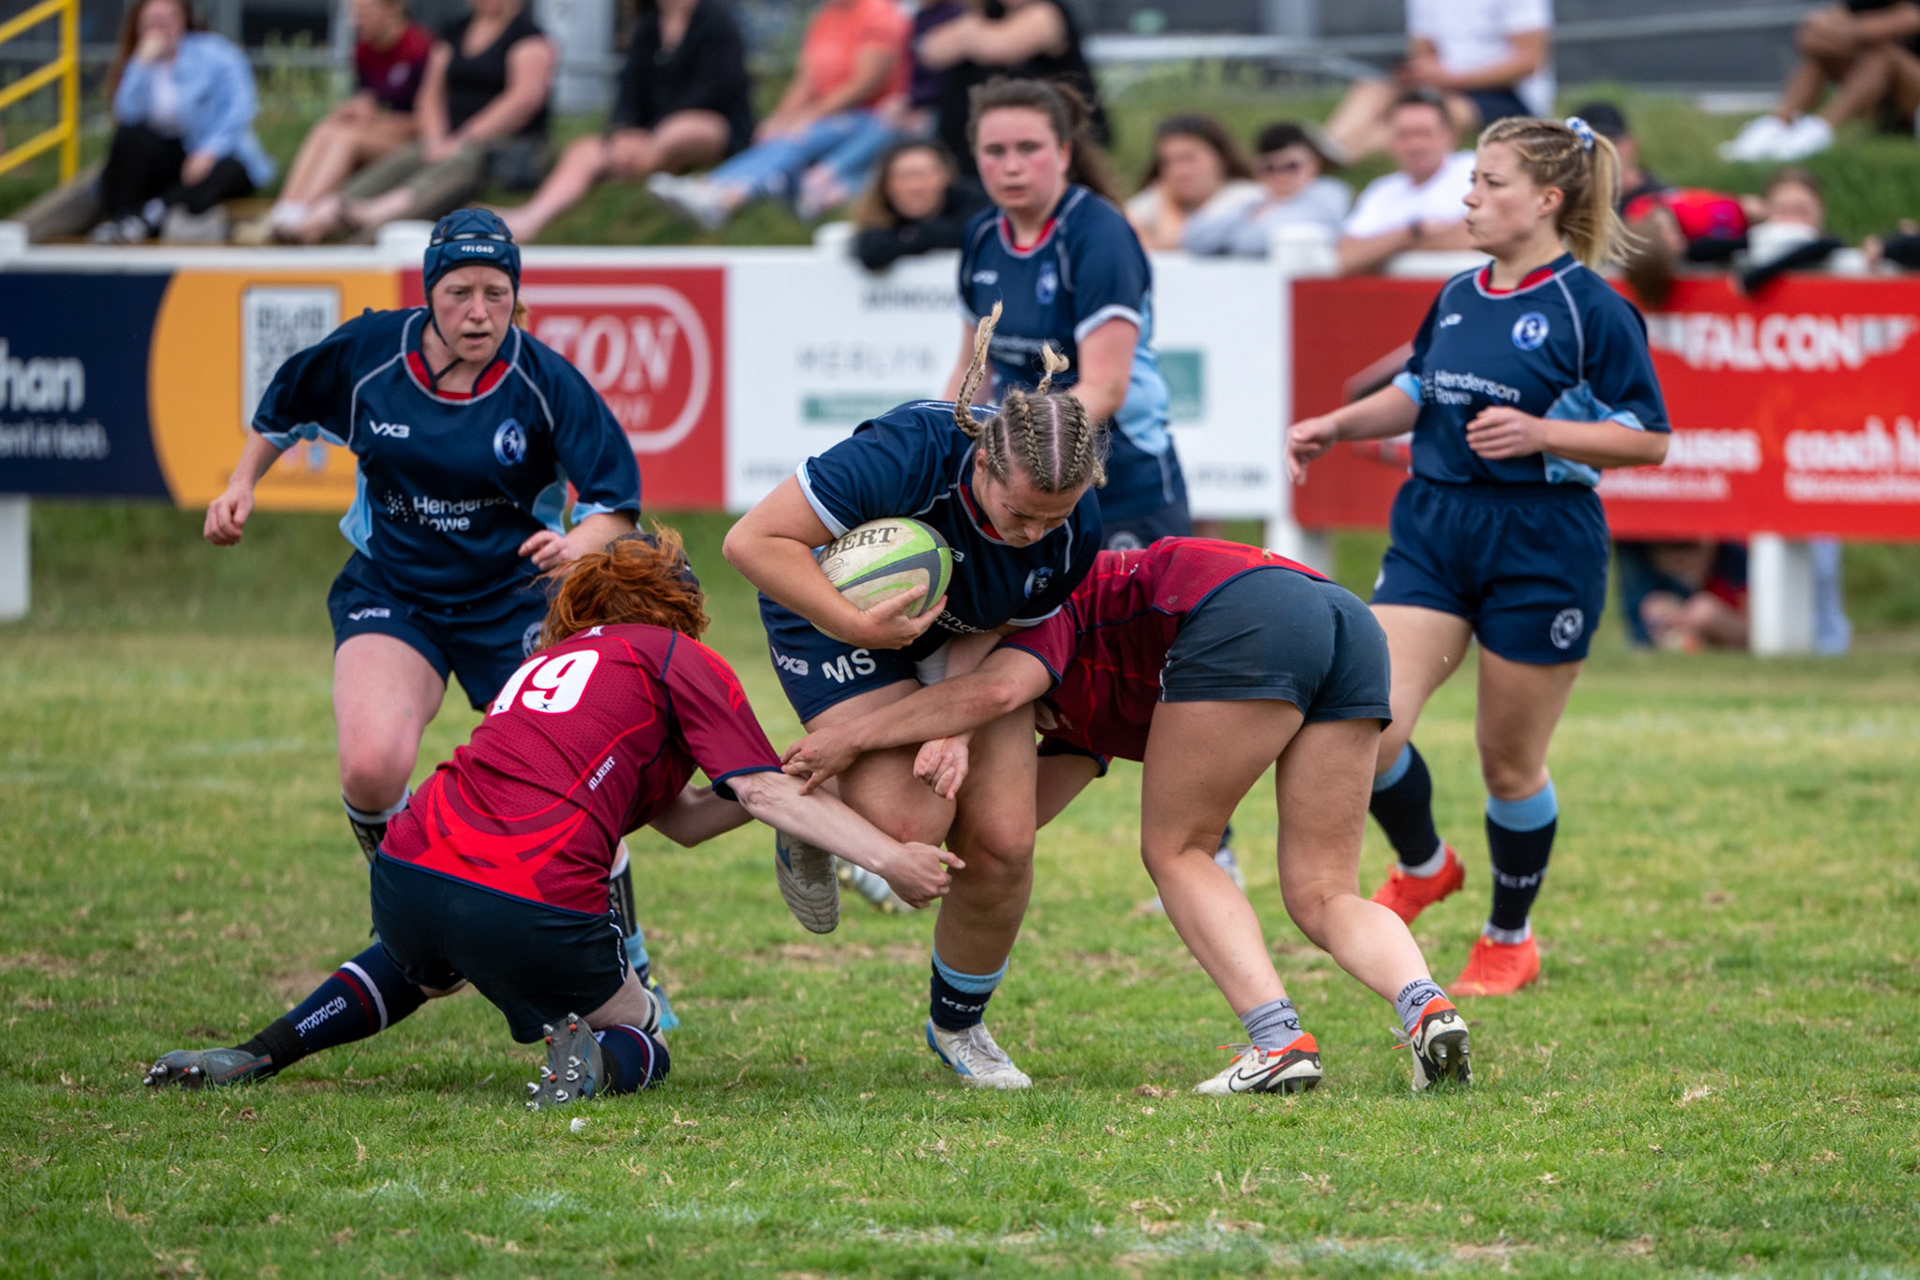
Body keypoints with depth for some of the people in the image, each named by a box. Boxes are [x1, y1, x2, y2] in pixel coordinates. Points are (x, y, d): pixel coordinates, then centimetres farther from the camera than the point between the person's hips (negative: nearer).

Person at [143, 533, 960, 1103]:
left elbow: (682, 819, 30)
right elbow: (765, 794, 0)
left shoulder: (552, 661, 30)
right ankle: (594, 1064, -14)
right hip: (531, 907, -6)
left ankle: (257, 1056, 23)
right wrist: (888, 859, -1)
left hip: (406, 874, 6)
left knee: (418, 961, 42)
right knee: (639, 1041, 22)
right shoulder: (680, 660, 11)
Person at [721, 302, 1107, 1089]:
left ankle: (958, 1026, 21)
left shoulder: (1076, 529, -23)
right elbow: (752, 540, -34)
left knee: (1001, 843, -6)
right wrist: (858, 626, -42)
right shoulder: (910, 455, -38)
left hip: (956, 643, 4)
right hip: (837, 616, -4)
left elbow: (997, 628, -9)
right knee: (908, 827, -24)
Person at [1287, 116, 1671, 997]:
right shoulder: (1457, 299, 9)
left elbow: (1650, 437, -10)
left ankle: (1509, 938, 26)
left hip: (1542, 551, -5)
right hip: (1434, 531, 5)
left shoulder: (1591, 309, -10)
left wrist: (1541, 434, -22)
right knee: (1368, 726, -10)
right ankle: (1422, 866, 19)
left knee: (1509, 758, 5)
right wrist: (1336, 427, 12)